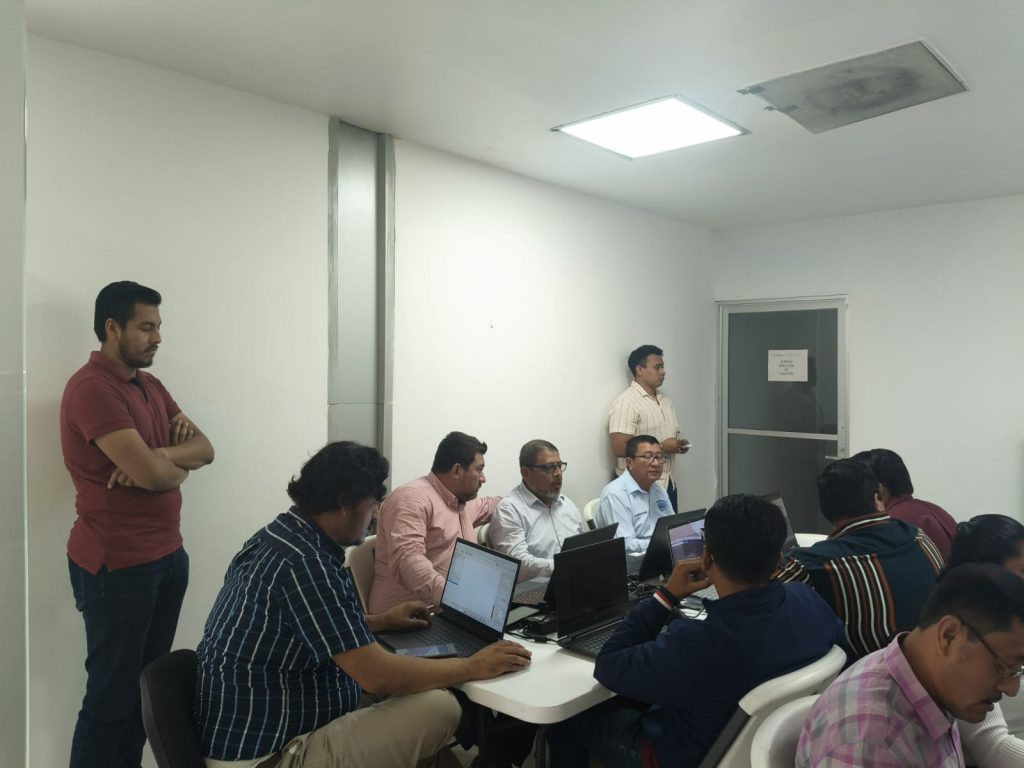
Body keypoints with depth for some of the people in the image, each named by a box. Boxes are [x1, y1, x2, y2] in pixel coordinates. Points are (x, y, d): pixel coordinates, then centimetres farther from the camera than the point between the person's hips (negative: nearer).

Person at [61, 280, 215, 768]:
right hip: (117, 565, -8)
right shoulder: (91, 388, -16)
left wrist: (159, 457, -14)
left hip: (168, 555, 8)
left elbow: (205, 450, 5)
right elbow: (153, 475, -25)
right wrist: (177, 465, -3)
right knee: (112, 692, 5)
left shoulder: (150, 385, 12)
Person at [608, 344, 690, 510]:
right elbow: (620, 448, -21)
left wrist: (678, 445, 0)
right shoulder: (626, 402, -14)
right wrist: (661, 447, -18)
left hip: (668, 484, 8)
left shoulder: (666, 401, 14)